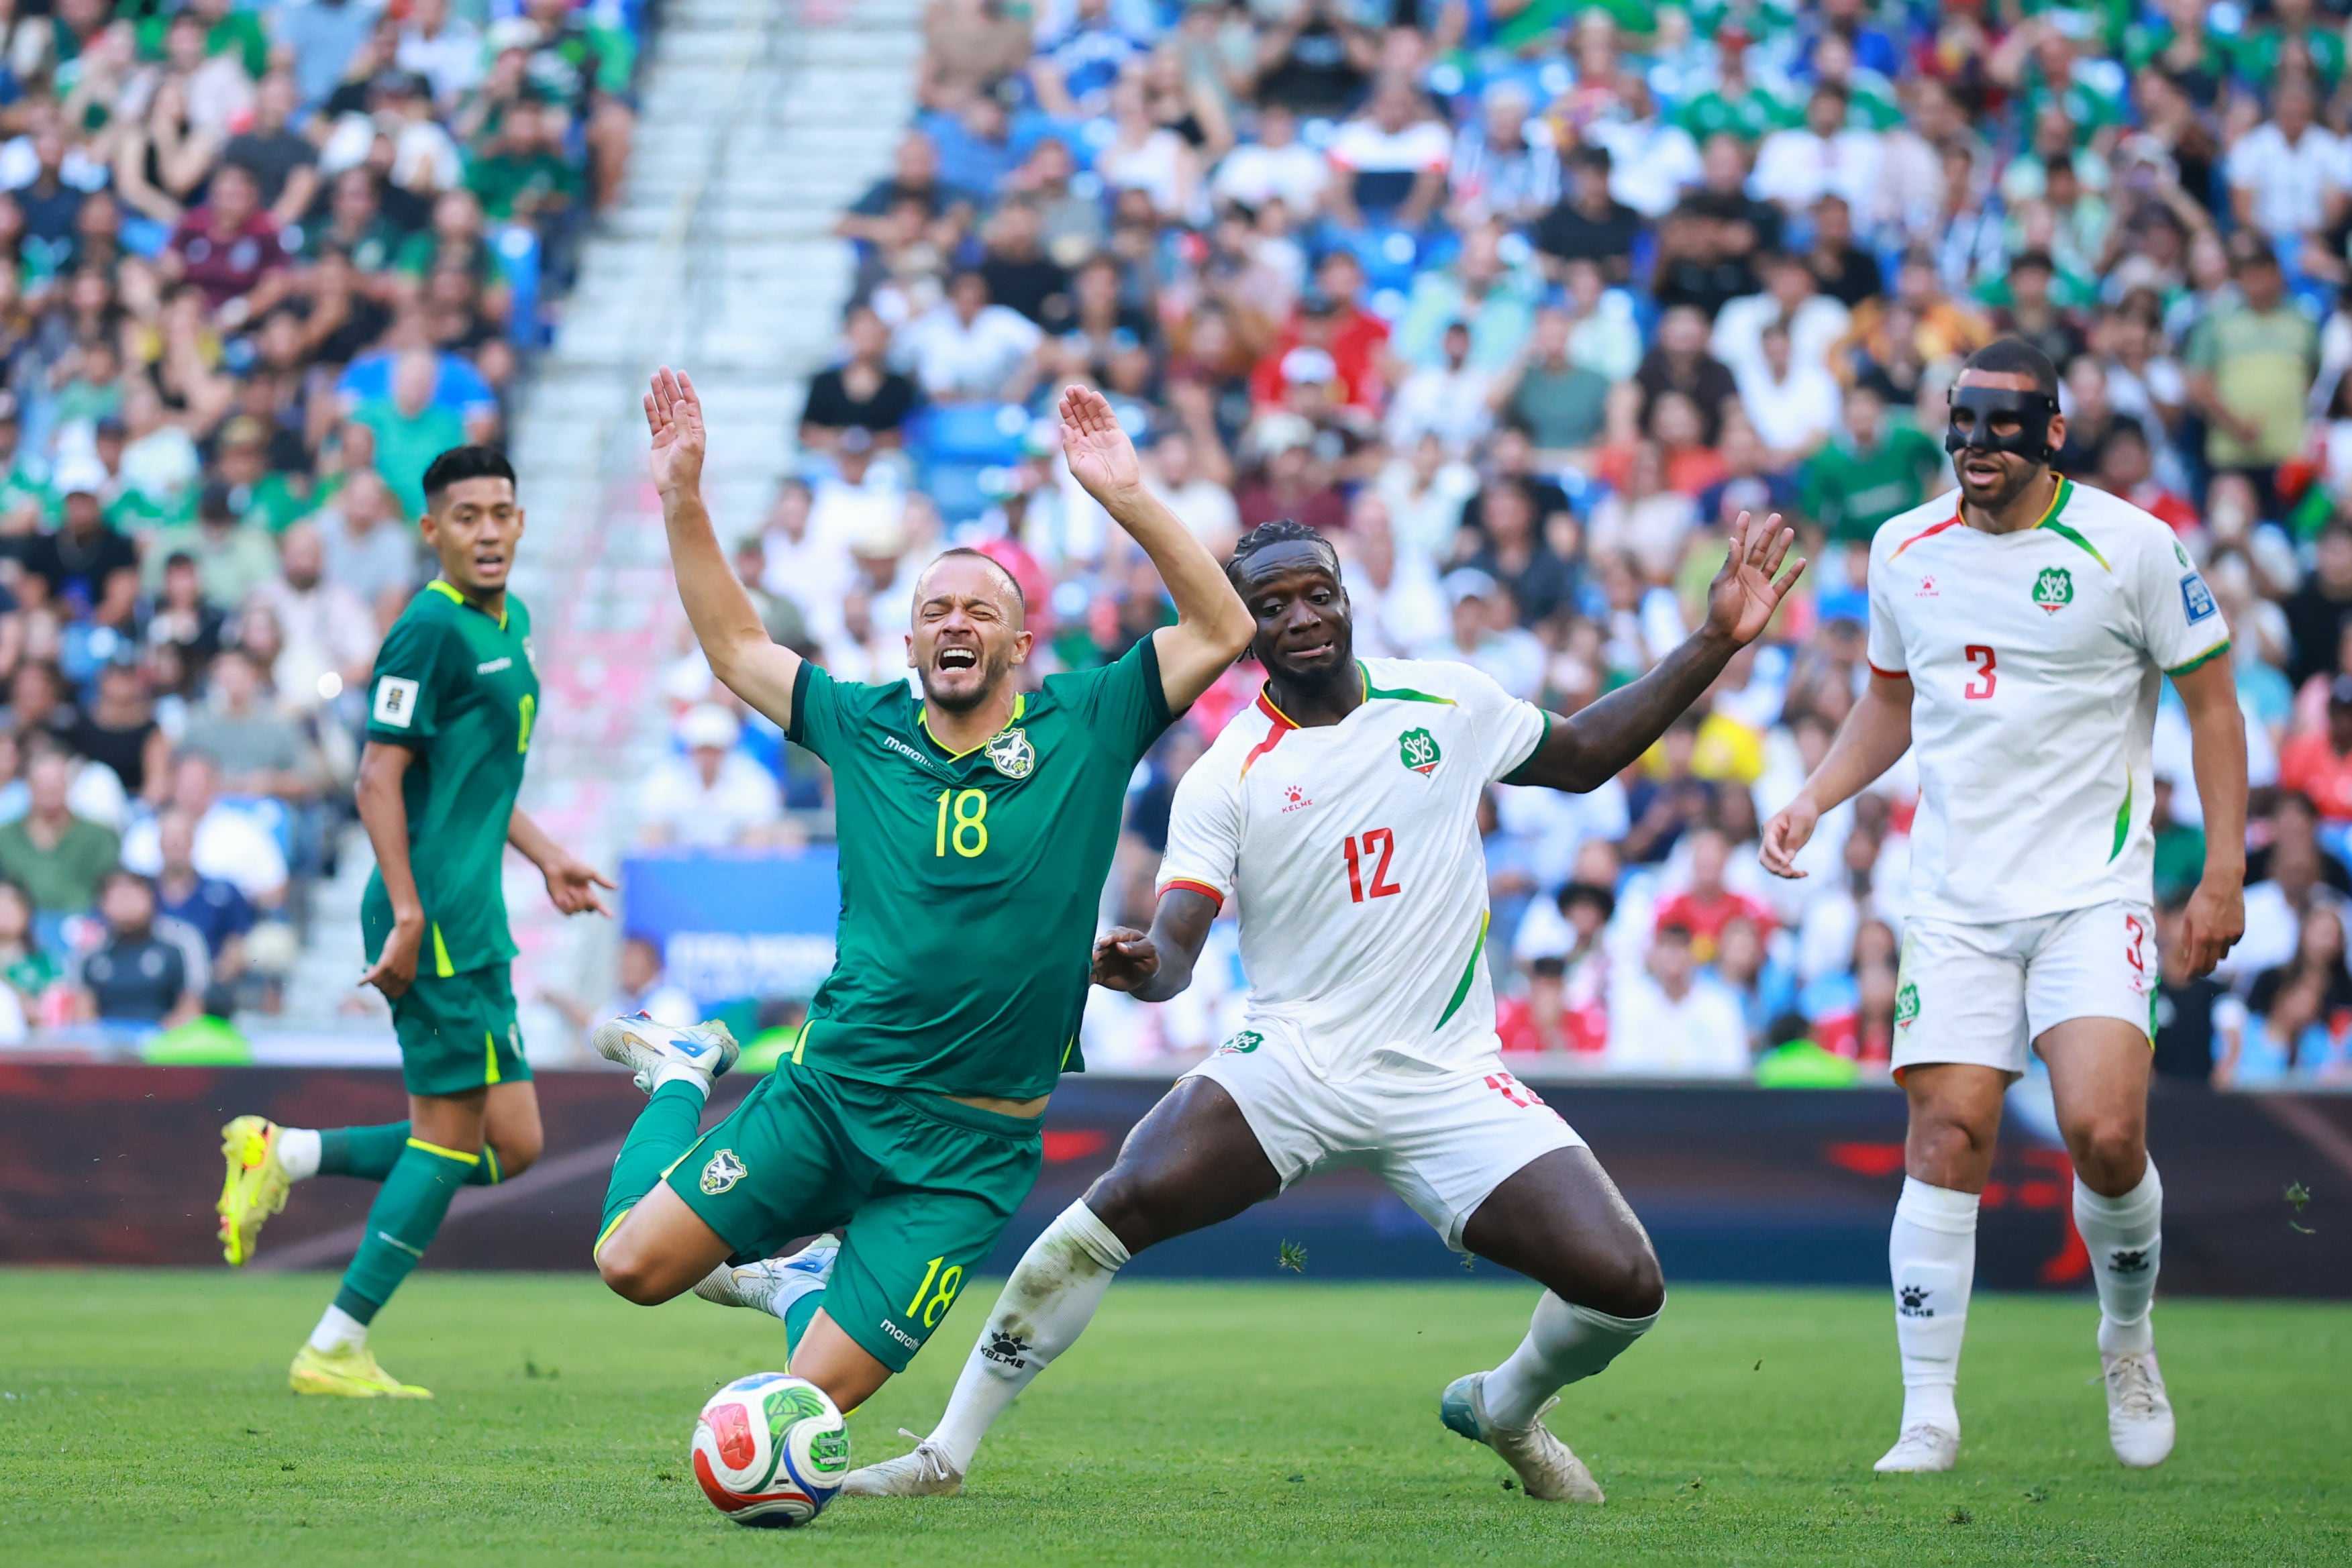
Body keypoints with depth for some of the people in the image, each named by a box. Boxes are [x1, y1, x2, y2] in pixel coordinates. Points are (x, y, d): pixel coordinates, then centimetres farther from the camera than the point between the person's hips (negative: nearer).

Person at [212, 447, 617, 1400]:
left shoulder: (509, 623, 16)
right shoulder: (433, 628, -12)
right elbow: (380, 777, -16)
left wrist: (544, 856, 24)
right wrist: (408, 912, -22)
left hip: (472, 922, 9)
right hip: (436, 919, -9)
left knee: (508, 1147, 8)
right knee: (452, 1133, -6)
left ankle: (283, 1155, 14)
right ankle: (334, 1350, 0)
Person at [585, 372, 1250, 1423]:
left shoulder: (1081, 729, 0)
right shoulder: (867, 728, 6)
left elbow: (1221, 630, -7)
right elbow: (735, 648, 18)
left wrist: (1127, 498, -17)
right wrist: (683, 495, 9)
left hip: (967, 1149, -2)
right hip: (826, 1095, 2)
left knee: (817, 1395, -8)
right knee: (632, 1266, -4)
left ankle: (798, 1287, 31)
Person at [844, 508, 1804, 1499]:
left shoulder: (1445, 703, 5)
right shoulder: (1227, 775, -4)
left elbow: (1580, 759, 22)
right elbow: (1174, 951, -12)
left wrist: (1716, 644, 15)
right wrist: (1137, 966, -37)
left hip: (1447, 1081, 2)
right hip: (1293, 1057, -2)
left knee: (1624, 1287, -13)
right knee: (1126, 1202, -26)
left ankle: (1506, 1409, 22)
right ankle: (946, 1454, -14)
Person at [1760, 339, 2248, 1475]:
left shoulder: (2130, 546, -4)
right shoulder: (1905, 551, 8)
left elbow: (2212, 705, 2)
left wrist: (2223, 875, -3)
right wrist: (1812, 803, 8)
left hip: (2092, 898, -3)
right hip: (1955, 902, 3)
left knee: (2105, 1134, -16)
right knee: (1947, 1136, -8)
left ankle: (2129, 1338, 13)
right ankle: (1929, 1416, -2)